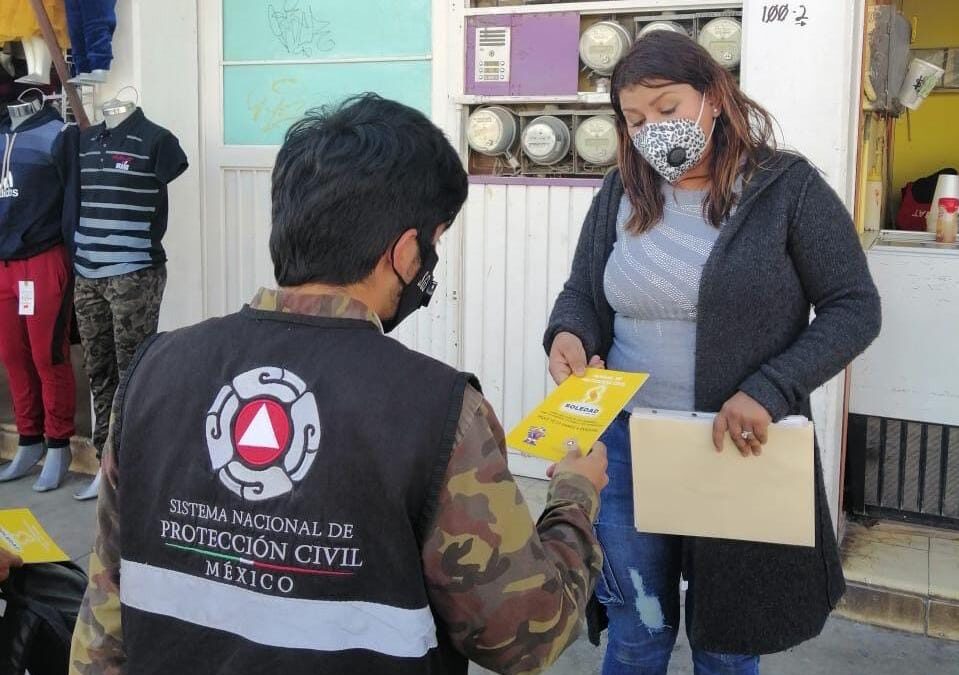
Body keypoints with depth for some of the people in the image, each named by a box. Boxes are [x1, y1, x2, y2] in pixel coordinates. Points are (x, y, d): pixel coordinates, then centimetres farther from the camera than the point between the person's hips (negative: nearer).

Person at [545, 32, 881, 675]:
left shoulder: (787, 186, -7)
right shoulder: (620, 192, 4)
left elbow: (854, 308, -8)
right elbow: (583, 292, 10)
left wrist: (769, 391, -21)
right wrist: (568, 334, -15)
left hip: (741, 448, -2)